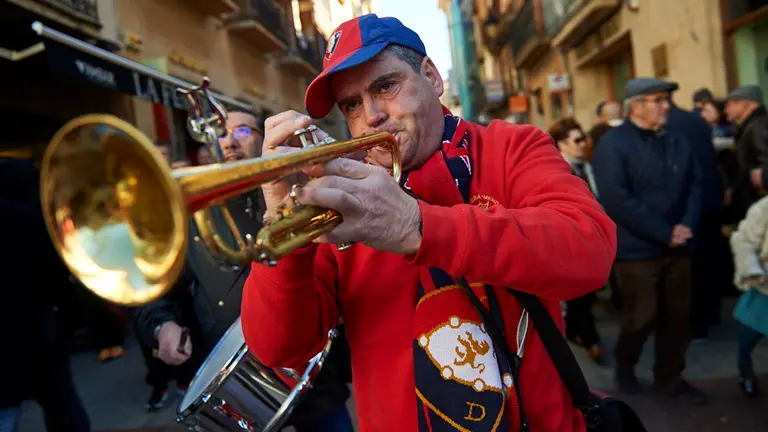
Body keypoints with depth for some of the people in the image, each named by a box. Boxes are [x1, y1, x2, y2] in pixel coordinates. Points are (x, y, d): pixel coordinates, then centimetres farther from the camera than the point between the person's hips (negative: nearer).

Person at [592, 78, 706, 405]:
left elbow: (695, 184, 13)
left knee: (678, 316, 12)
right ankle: (624, 367, 29)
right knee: (642, 317, 1)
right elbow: (617, 200, -20)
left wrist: (686, 225, -7)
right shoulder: (613, 144, -11)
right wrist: (665, 233, -17)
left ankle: (669, 377, 31)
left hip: (677, 248, 6)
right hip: (636, 250, -6)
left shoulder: (678, 143, 11)